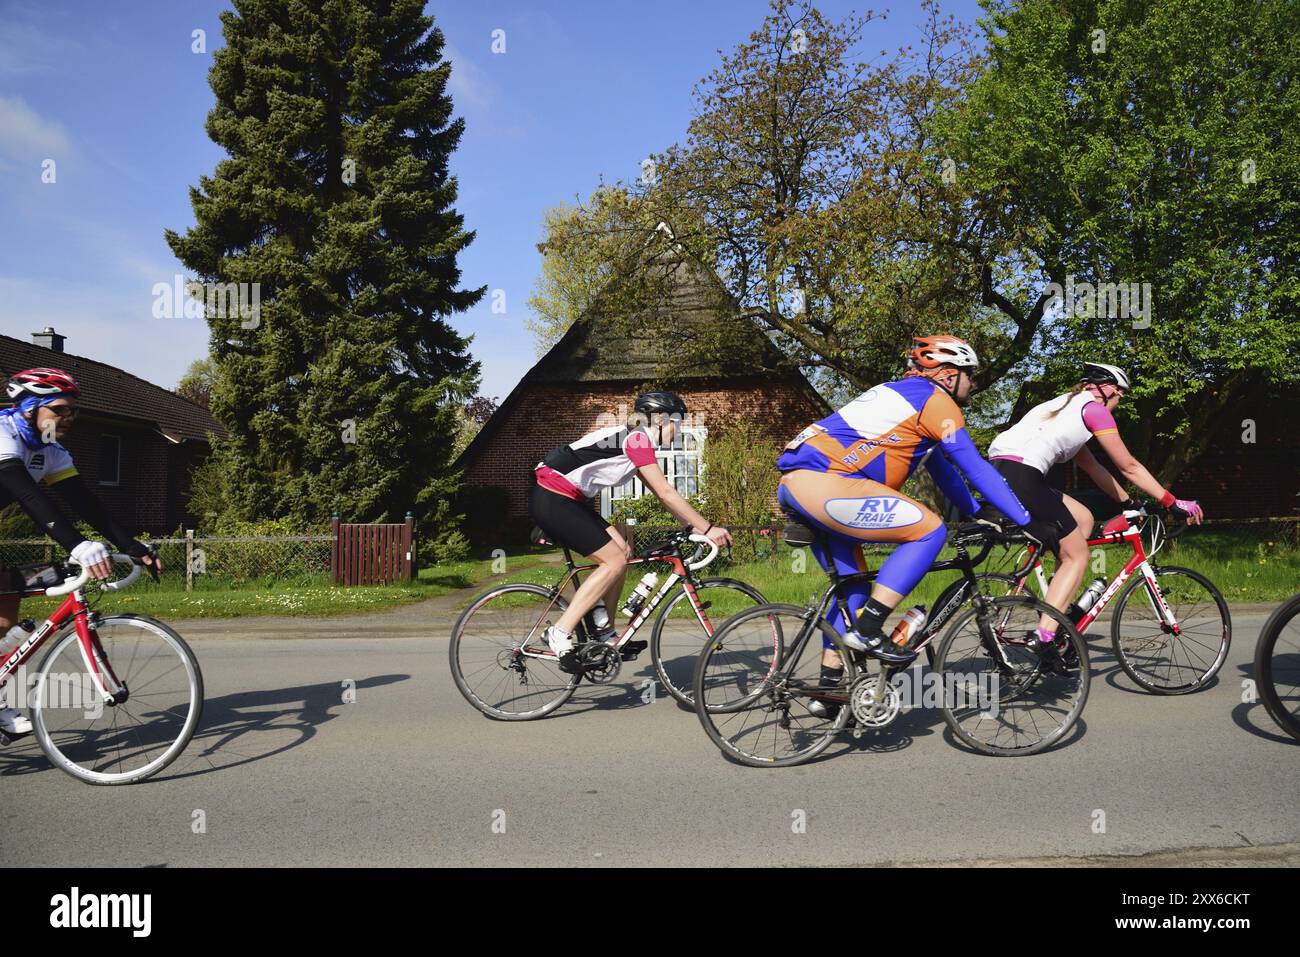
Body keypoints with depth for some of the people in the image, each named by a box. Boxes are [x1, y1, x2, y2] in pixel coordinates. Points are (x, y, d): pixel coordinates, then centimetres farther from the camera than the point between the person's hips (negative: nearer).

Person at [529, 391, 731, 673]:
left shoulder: (632, 440, 17)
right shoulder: (638, 439, -12)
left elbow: (659, 494, 18)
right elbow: (666, 493, -17)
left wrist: (693, 525, 12)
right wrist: (708, 529, -14)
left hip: (568, 500, 10)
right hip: (552, 500, -10)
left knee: (622, 552, 8)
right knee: (614, 561, -11)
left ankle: (604, 635, 16)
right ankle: (560, 633, -11)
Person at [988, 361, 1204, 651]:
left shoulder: (1064, 404, 32)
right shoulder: (1094, 408, 6)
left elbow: (1093, 468, 36)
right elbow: (1129, 467, 9)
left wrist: (1129, 503, 40)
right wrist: (1173, 502, 17)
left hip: (997, 470, 9)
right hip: (1021, 477, -8)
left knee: (1083, 518, 22)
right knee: (1077, 556, 5)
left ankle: (1058, 611, 19)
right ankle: (1044, 637, -6)